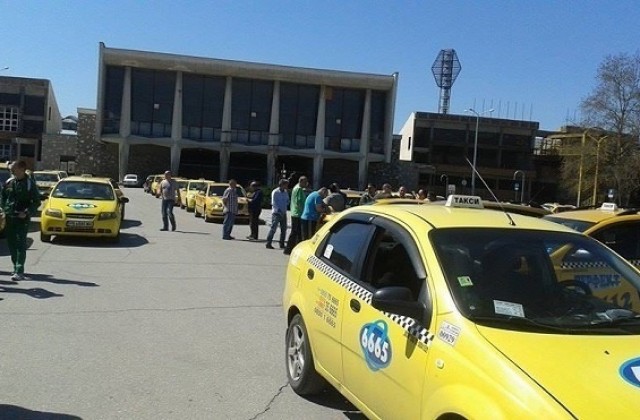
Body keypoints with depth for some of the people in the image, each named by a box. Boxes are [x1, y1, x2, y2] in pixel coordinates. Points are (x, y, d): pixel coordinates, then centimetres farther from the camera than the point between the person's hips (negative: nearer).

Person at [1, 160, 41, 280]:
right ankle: (16, 267, 24)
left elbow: (36, 202, -6)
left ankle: (19, 271, -14)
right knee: (11, 243, 11)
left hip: (22, 218, -6)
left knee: (21, 244, -10)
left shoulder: (29, 183, -7)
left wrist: (27, 213, -15)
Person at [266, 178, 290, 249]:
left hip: (283, 213, 7)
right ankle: (268, 243, -4)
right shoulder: (275, 192, -7)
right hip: (276, 213, -7)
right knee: (273, 228, -8)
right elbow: (274, 203, -11)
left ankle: (282, 244, 17)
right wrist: (279, 210, -19)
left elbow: (287, 201, 16)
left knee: (284, 229, 8)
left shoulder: (286, 192, 11)